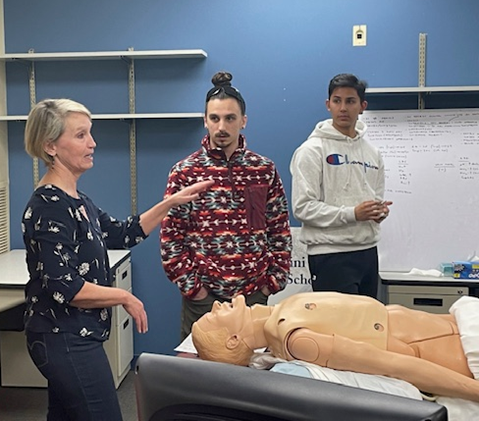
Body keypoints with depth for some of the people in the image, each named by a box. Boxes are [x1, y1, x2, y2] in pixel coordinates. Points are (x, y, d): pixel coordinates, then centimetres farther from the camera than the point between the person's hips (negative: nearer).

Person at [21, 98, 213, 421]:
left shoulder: (76, 200, 9)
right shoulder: (49, 207, -20)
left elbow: (122, 234, 16)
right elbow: (65, 288, -25)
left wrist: (172, 203, 11)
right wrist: (125, 298, -13)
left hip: (70, 338, 9)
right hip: (67, 341, -9)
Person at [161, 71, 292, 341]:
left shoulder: (265, 171, 3)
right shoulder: (184, 172, -3)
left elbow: (281, 232, 6)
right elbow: (171, 239, -3)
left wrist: (271, 283, 0)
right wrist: (193, 288, -7)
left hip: (254, 294, 2)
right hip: (203, 297, -1)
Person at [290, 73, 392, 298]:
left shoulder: (373, 153, 13)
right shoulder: (312, 150, -8)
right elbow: (302, 207, -15)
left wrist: (381, 210, -2)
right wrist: (352, 214, -19)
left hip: (367, 251, 7)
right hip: (329, 254, -7)